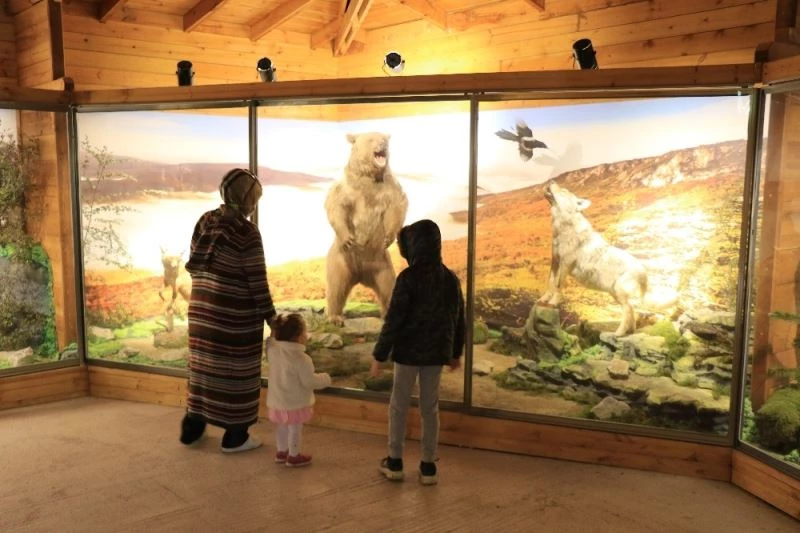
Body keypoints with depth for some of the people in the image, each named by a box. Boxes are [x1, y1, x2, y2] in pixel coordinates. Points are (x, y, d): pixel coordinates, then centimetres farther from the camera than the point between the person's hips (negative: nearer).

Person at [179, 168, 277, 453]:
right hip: (236, 313, -6)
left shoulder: (205, 221, 4)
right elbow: (257, 280, -15)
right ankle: (235, 437, 16)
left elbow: (193, 264, 9)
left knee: (203, 363, 18)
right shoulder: (247, 231, -16)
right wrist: (270, 315, -7)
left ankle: (192, 428, 30)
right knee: (235, 369, 5)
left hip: (202, 308, 7)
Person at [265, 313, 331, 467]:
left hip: (277, 401, 7)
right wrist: (325, 379, -4)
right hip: (295, 403, -7)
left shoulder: (273, 349, -9)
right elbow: (309, 381, -20)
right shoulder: (301, 359, -27)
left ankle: (282, 451, 41)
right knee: (295, 429, 12)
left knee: (282, 427, 24)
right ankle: (293, 456, 26)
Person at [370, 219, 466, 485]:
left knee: (399, 406, 10)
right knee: (430, 408, 12)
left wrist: (379, 355, -9)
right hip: (436, 353, 5)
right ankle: (428, 466, 16)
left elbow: (394, 319, -16)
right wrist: (456, 352, 21)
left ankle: (394, 462, 19)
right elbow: (458, 319, 10)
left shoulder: (408, 277, -15)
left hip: (408, 352, -4)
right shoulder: (451, 278, 3)